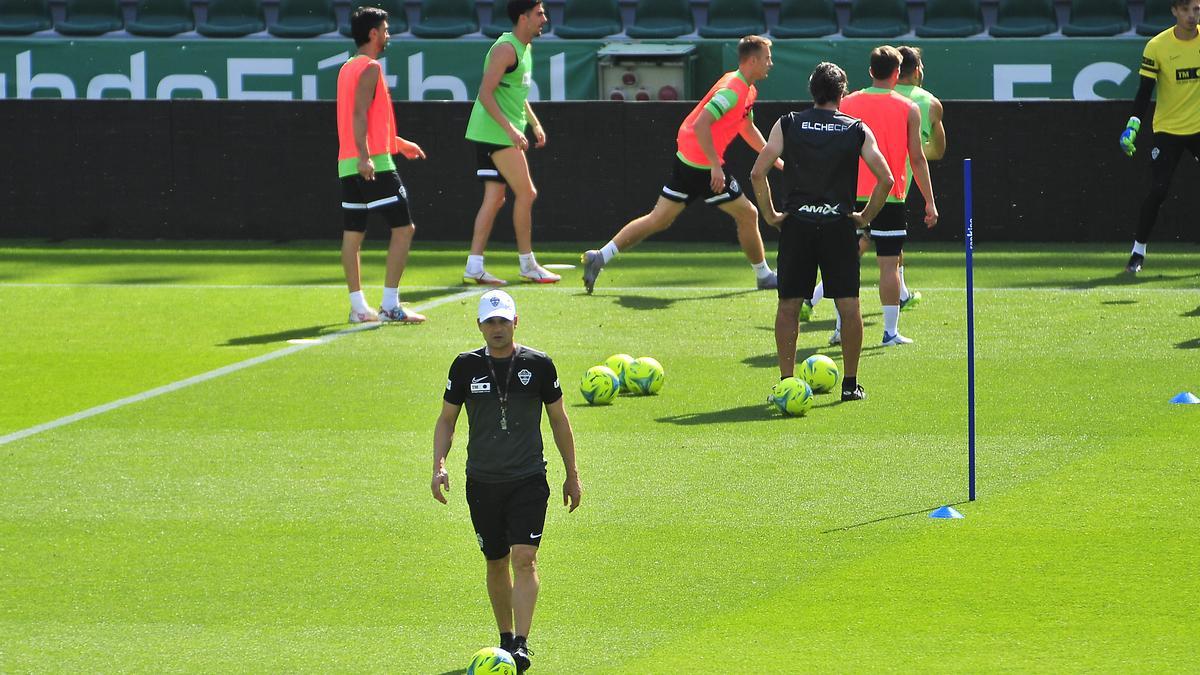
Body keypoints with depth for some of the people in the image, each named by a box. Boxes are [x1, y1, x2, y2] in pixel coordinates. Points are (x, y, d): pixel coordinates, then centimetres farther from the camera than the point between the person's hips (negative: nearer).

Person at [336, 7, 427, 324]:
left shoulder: (348, 68, 18)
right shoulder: (369, 68, -10)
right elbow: (360, 114, -20)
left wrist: (398, 143, 36)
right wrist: (365, 157, -29)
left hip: (348, 164, 9)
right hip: (375, 164, -9)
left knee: (353, 234, 8)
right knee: (403, 228, -5)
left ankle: (358, 306, 10)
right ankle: (390, 305, -9)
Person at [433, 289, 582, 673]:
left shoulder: (538, 365, -1)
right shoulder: (466, 366, 1)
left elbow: (559, 419, 9)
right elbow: (447, 419, 9)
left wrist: (572, 476, 10)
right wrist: (439, 465, -7)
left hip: (529, 481, -2)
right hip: (482, 482, 2)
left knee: (524, 559, -15)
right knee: (496, 565, 10)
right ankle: (506, 638, 25)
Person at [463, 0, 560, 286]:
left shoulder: (525, 48, 16)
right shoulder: (506, 49, -16)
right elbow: (486, 93, -22)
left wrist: (534, 123, 20)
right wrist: (510, 129, -27)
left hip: (501, 134, 10)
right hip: (495, 132, -10)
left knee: (494, 198, 6)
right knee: (526, 193, -5)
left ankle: (474, 266, 4)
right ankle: (528, 265, 3)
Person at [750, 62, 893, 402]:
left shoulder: (788, 125, 4)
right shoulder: (857, 130, 3)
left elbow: (757, 173, -2)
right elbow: (885, 178, -4)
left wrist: (770, 215, 5)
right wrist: (866, 216, 7)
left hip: (796, 223, 1)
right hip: (839, 223, -1)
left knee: (788, 305, 6)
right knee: (849, 305, 5)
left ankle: (786, 382, 3)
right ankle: (850, 384, 5)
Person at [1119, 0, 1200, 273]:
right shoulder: (1157, 46, -9)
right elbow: (1145, 90, -7)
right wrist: (1133, 125, -18)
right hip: (1168, 128, -2)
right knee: (1158, 190, -9)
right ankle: (1138, 251, 3)